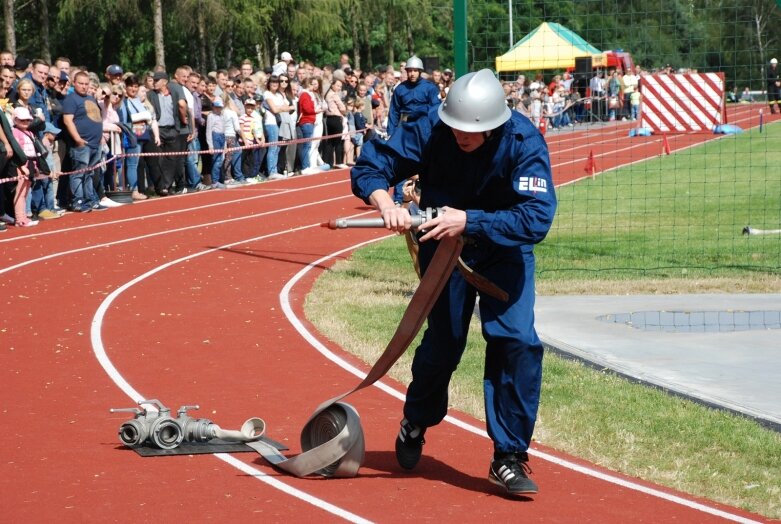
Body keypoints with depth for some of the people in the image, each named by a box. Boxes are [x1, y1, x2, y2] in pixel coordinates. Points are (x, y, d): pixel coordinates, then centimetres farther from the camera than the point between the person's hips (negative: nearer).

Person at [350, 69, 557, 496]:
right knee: (443, 343, 7)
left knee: (516, 341, -16)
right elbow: (369, 167, -18)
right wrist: (385, 204, -39)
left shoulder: (525, 143, -29)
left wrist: (471, 221, -44)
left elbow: (536, 218, -36)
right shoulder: (429, 130, -25)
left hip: (505, 248, -1)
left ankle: (509, 457, -4)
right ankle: (416, 422, 39)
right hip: (444, 244, 1)